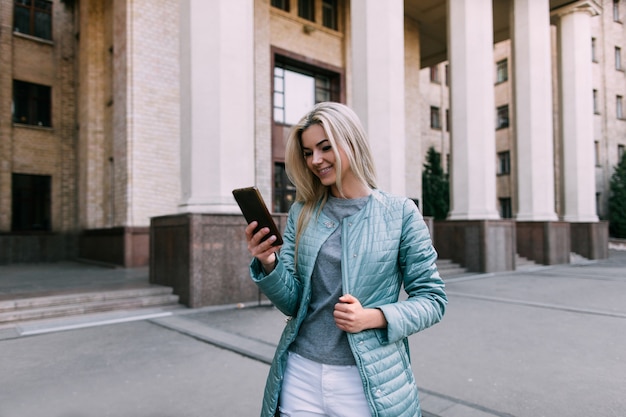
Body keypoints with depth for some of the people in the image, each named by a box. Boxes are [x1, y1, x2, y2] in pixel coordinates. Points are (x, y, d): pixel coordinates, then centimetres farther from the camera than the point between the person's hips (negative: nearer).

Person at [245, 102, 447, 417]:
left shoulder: (400, 213, -7)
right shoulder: (301, 213, 1)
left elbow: (432, 299, -3)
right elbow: (292, 302, 1)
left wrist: (372, 317, -18)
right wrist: (269, 264, -18)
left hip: (369, 381, -2)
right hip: (301, 375, 3)